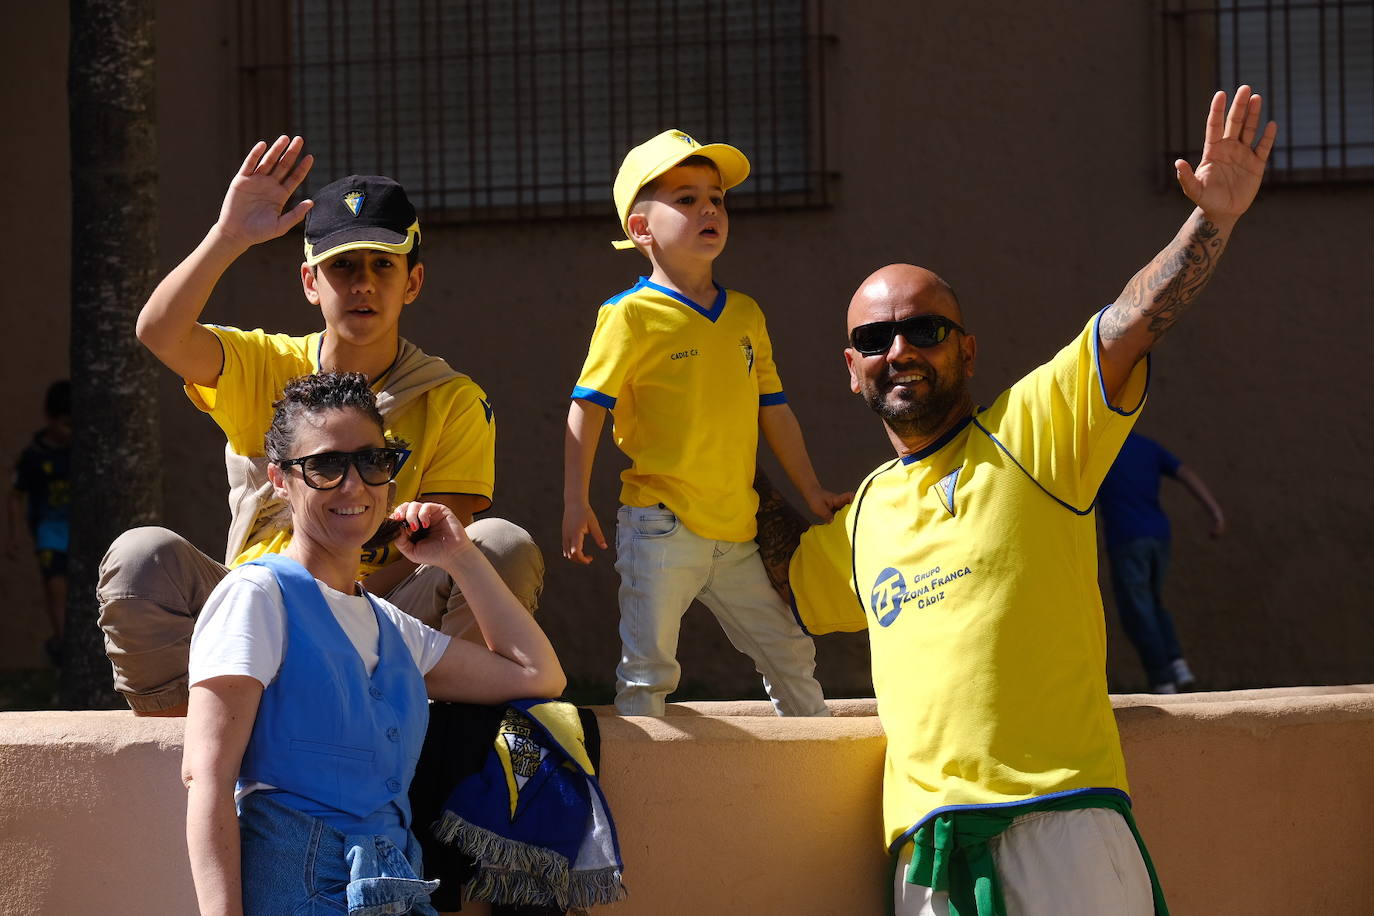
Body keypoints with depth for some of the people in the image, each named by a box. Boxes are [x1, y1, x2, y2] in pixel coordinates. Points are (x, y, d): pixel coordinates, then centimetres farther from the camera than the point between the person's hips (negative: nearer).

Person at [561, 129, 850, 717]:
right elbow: (587, 408, -8)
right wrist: (576, 503, -14)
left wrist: (812, 491, 21)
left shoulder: (745, 315, 10)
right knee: (647, 668, -4)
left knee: (790, 655, 14)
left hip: (735, 535, 6)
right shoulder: (632, 316, -8)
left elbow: (773, 409, 18)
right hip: (660, 528, -6)